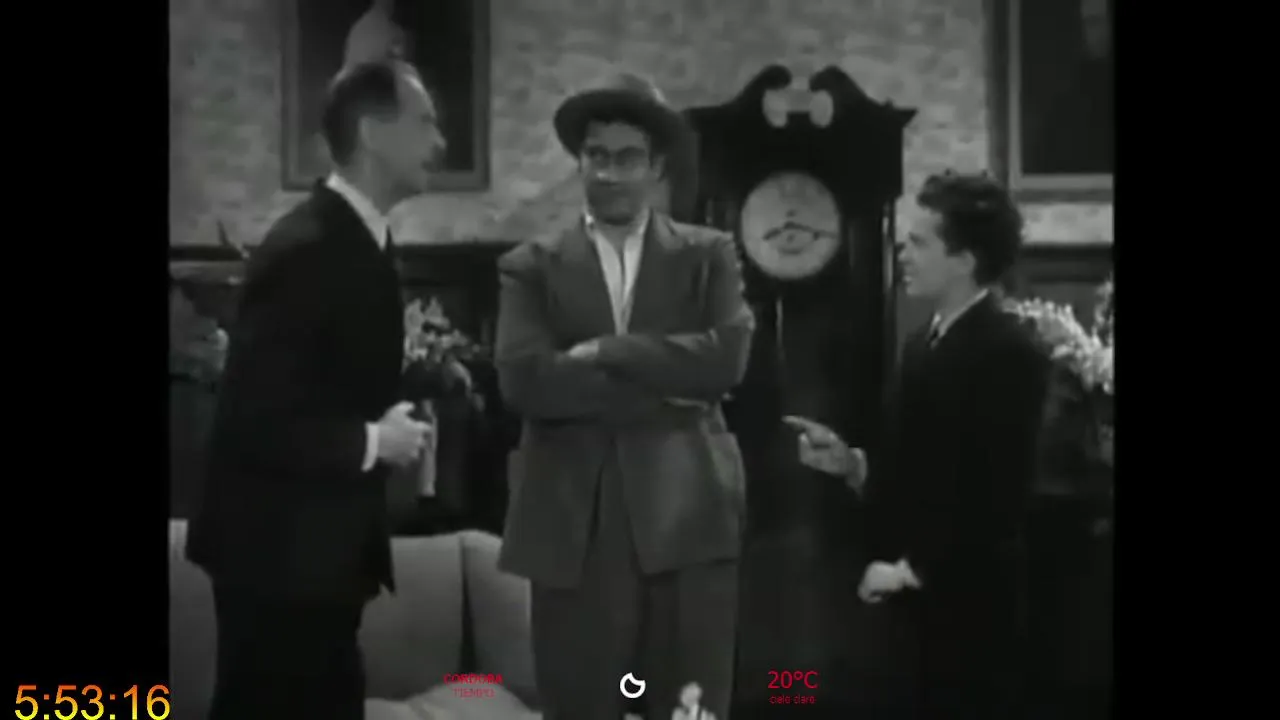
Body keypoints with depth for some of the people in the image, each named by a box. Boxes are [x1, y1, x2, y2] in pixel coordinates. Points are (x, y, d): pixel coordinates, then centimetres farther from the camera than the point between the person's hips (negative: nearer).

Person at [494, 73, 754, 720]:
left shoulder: (709, 255, 10)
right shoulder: (532, 266, 8)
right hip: (574, 526, 0)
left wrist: (602, 353, -8)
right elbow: (524, 378, -8)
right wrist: (664, 389, -10)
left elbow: (726, 357, -7)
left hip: (687, 517, 0)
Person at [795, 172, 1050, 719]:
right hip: (918, 593, 8)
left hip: (968, 597, -7)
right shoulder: (924, 343, 13)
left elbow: (999, 493, -19)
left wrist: (915, 568, -16)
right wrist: (853, 464, 2)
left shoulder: (1009, 353, -14)